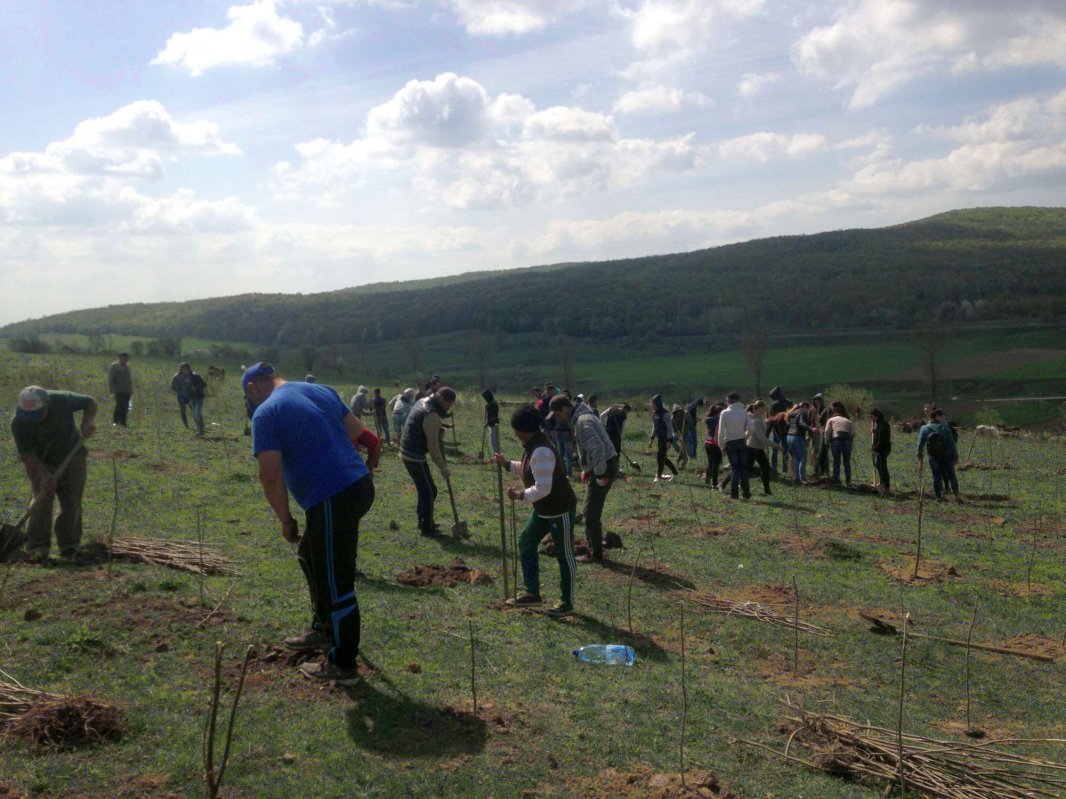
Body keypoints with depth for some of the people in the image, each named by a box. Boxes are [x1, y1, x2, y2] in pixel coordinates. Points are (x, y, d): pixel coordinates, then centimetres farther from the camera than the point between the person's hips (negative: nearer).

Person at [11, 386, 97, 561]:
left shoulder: (62, 400, -26)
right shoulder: (19, 423, -26)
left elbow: (90, 403, -8)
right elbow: (26, 454, -21)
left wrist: (88, 422, -27)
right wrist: (44, 474, -34)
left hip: (72, 457, 1)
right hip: (41, 463, -1)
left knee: (72, 501, 0)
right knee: (43, 498, -19)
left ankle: (69, 546, 12)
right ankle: (37, 548, -18)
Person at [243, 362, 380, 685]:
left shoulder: (265, 413, -5)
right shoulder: (321, 390, 16)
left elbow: (271, 476, -10)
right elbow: (361, 435, 18)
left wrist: (285, 520, 1)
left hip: (332, 500, -9)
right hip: (359, 485, 9)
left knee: (335, 583, 3)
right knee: (311, 555, 28)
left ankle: (342, 665, 14)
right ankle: (323, 629, 40)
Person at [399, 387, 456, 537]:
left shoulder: (423, 402, 8)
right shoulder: (432, 415, -23)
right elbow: (433, 445, -20)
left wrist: (438, 431, 7)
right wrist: (443, 468, -12)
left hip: (408, 452, 10)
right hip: (415, 456, -10)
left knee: (424, 489, 19)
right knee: (429, 491, -1)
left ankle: (423, 522, 29)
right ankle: (427, 528, 7)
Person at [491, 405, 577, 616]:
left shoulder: (541, 451, -29)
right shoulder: (533, 446, 3)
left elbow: (543, 488, -31)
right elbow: (528, 470, 21)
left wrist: (521, 495, -19)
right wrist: (507, 464, 17)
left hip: (560, 510, -10)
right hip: (543, 510, 10)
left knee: (564, 556, 3)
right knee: (526, 544, 15)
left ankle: (567, 602, 16)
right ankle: (532, 593, 24)